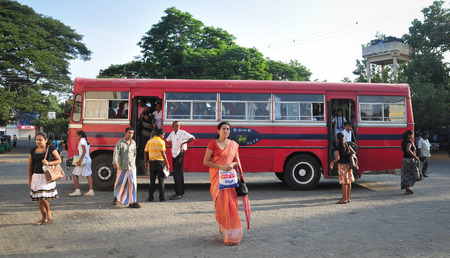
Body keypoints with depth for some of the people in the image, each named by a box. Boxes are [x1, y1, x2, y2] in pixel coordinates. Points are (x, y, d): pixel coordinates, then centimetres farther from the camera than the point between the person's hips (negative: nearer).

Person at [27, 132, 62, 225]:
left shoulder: (50, 149, -2)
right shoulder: (33, 151, 9)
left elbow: (59, 160, -2)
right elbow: (30, 165, 12)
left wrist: (49, 163, -18)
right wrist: (29, 179, 9)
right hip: (36, 176, 5)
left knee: (43, 197, -13)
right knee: (39, 198, 8)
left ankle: (49, 213, 12)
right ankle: (44, 218, 20)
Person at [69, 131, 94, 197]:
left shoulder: (82, 140, -8)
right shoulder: (86, 141, 17)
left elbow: (84, 151, -18)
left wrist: (80, 160, -22)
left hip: (83, 160, -9)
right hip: (88, 159, 9)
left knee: (75, 175, -2)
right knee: (88, 175, 7)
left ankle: (77, 191, -3)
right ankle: (91, 191, 7)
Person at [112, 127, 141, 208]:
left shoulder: (133, 143, 11)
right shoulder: (120, 142, -3)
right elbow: (116, 153, -13)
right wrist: (115, 163, -26)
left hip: (131, 167, 3)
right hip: (122, 167, -3)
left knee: (132, 184, -6)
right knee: (120, 183, 11)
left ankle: (132, 202, -6)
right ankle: (117, 197, 36)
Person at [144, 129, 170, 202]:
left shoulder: (149, 141, 8)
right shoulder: (161, 142, -6)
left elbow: (145, 152, 8)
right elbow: (163, 153, -13)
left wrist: (146, 162, 18)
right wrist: (167, 163, -9)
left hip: (152, 162, 4)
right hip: (160, 162, -4)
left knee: (152, 181, 9)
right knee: (161, 181, 4)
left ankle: (150, 197, 9)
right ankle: (161, 198, 6)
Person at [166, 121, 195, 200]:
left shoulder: (183, 133, -9)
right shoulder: (172, 134, 11)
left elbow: (193, 138, -19)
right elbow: (168, 140, 32)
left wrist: (184, 142, -25)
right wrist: (172, 145, 15)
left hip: (180, 154, -7)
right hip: (174, 154, 7)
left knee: (177, 174, -12)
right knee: (179, 173, 12)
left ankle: (178, 194, -10)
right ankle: (181, 192, 21)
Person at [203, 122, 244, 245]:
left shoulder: (234, 144, 10)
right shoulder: (213, 143, -1)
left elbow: (237, 161, 18)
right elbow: (205, 162, -4)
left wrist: (232, 164, -5)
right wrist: (220, 167, -15)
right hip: (217, 177, -3)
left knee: (232, 203, 1)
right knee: (221, 203, -7)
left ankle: (233, 232, 18)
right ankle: (223, 226, 12)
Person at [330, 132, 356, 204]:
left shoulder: (337, 147, -14)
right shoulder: (346, 145, 6)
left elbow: (337, 158, -20)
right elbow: (353, 152, 11)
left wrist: (332, 162, -4)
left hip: (342, 165, -7)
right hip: (348, 164, 7)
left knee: (344, 183, -4)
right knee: (348, 182, 11)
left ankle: (344, 199, 1)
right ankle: (348, 198, 19)